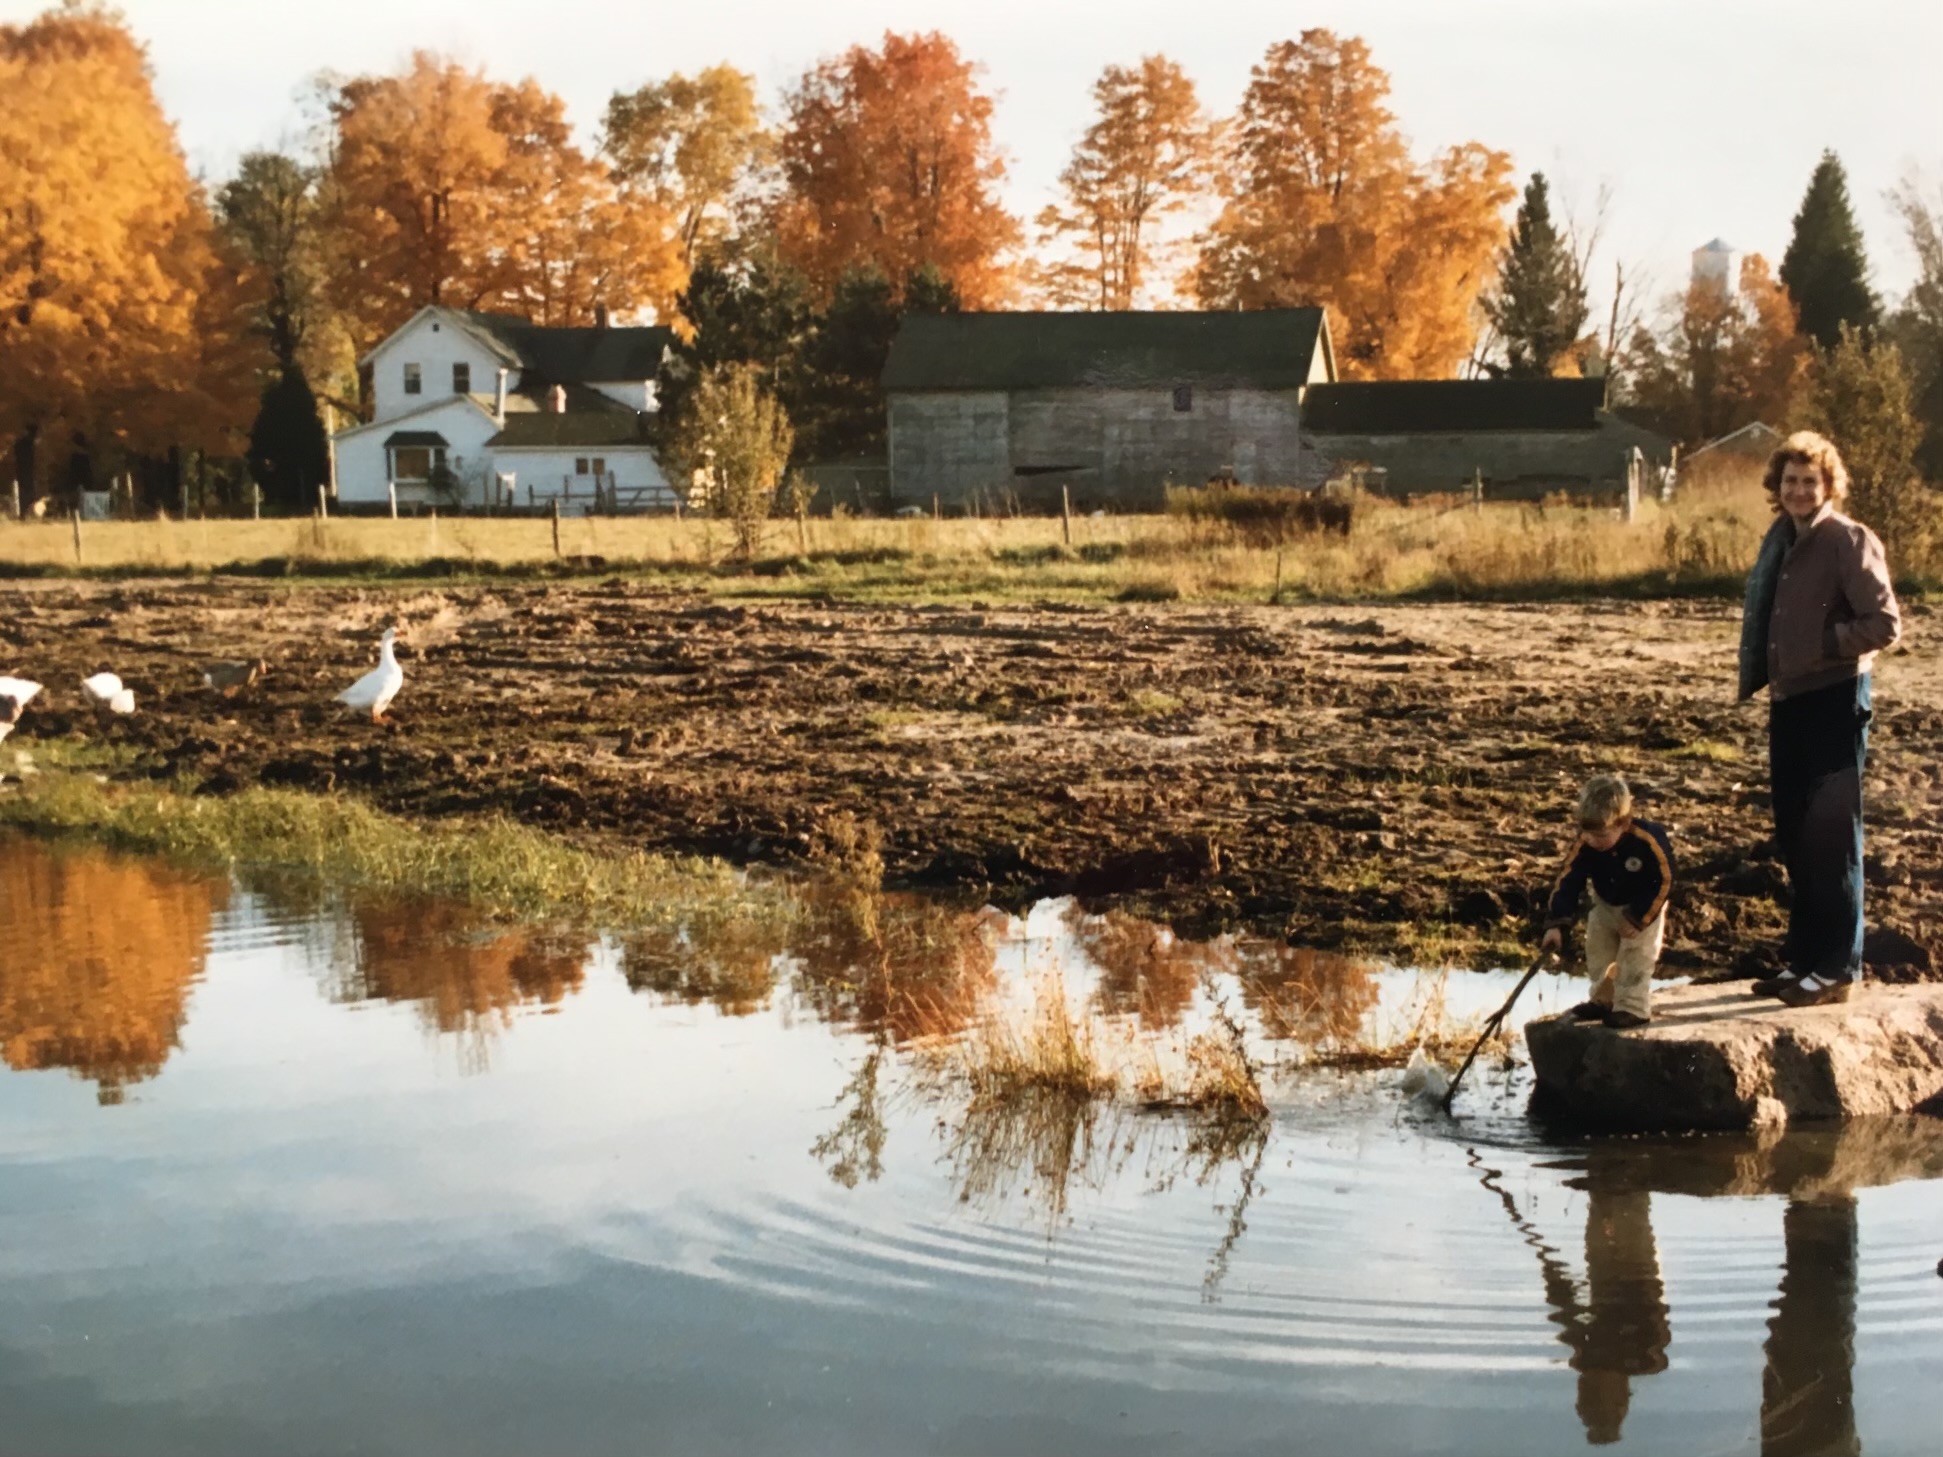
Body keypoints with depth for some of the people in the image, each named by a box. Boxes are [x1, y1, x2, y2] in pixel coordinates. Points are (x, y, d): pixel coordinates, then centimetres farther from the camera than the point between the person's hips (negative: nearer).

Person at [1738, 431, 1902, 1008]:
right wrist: (1760, 673, 8)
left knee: (1832, 836, -5)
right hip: (1789, 700, 8)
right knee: (1795, 837, 13)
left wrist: (1823, 645, -17)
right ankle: (1804, 960, 22)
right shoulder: (1781, 542, 13)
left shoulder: (1849, 541, -10)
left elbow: (1885, 624, -15)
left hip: (1834, 700, -8)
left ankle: (1837, 968, 1)